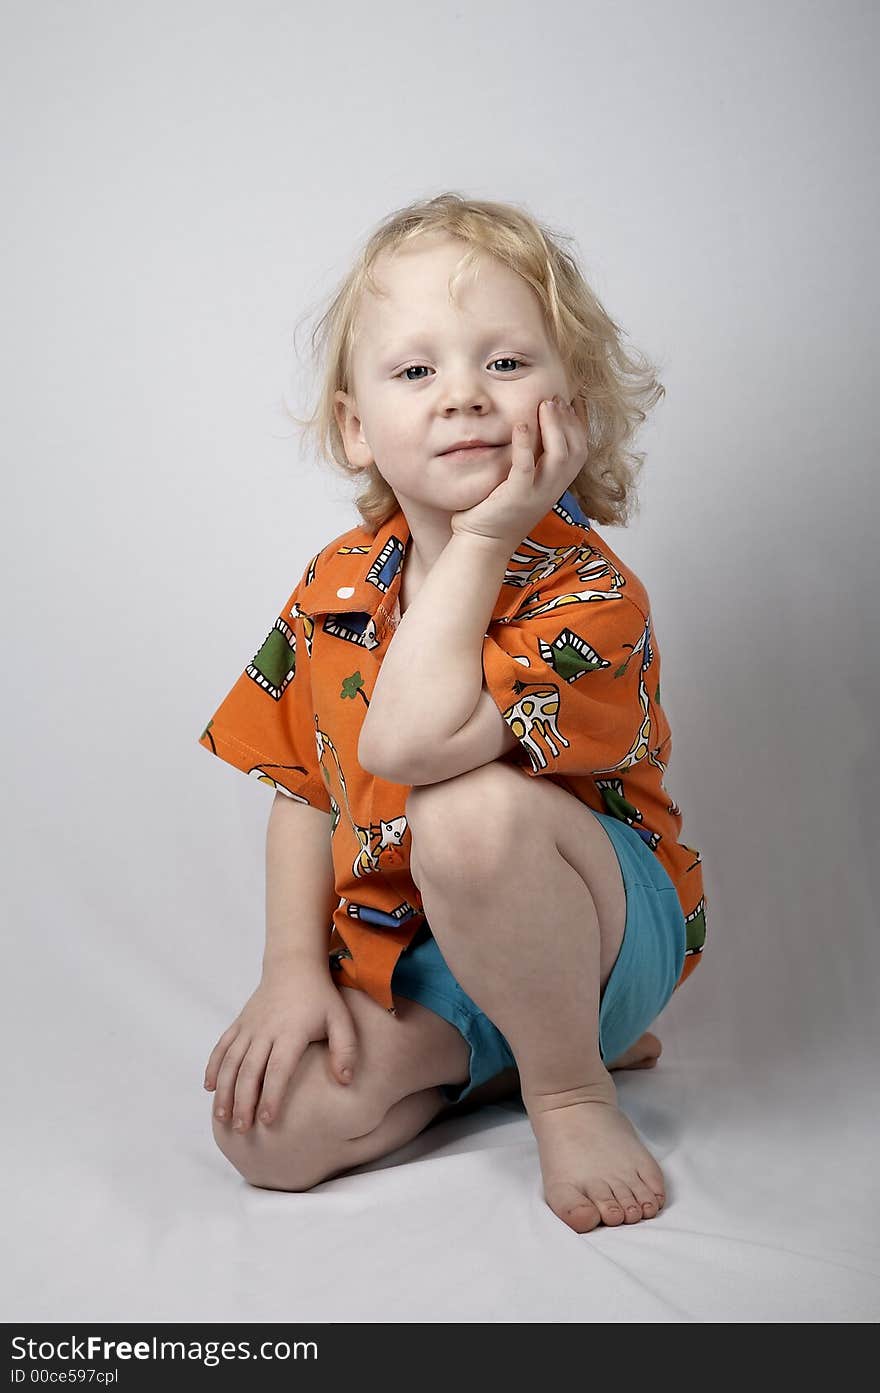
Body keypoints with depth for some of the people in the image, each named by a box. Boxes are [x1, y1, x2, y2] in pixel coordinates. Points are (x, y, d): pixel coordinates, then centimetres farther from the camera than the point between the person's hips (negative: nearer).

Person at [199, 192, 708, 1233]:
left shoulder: (592, 595, -22)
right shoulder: (335, 588, -2)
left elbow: (408, 742, -37)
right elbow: (303, 786, 5)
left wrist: (479, 537, -30)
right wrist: (293, 969, -5)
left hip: (601, 922, -6)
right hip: (408, 957, 6)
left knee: (471, 810, -38)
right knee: (267, 1130, -13)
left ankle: (568, 1085, -11)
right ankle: (544, 1037, 9)